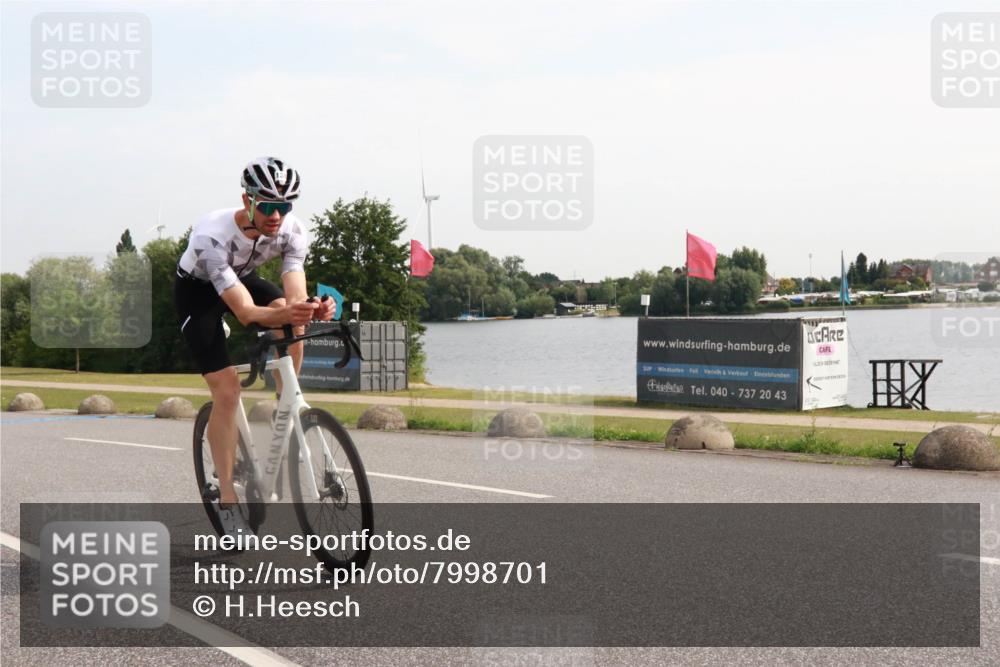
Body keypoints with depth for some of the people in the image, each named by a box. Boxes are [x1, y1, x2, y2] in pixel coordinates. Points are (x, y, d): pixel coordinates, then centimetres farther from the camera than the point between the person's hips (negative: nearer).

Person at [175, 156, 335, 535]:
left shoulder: (292, 230, -25)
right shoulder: (213, 235, -38)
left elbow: (295, 297, -32)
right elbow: (245, 312, -43)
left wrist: (312, 309, -55)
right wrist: (284, 313, -62)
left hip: (243, 277, 4)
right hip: (198, 291, -4)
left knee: (293, 325, -29)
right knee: (226, 390, -16)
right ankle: (227, 500, -8)